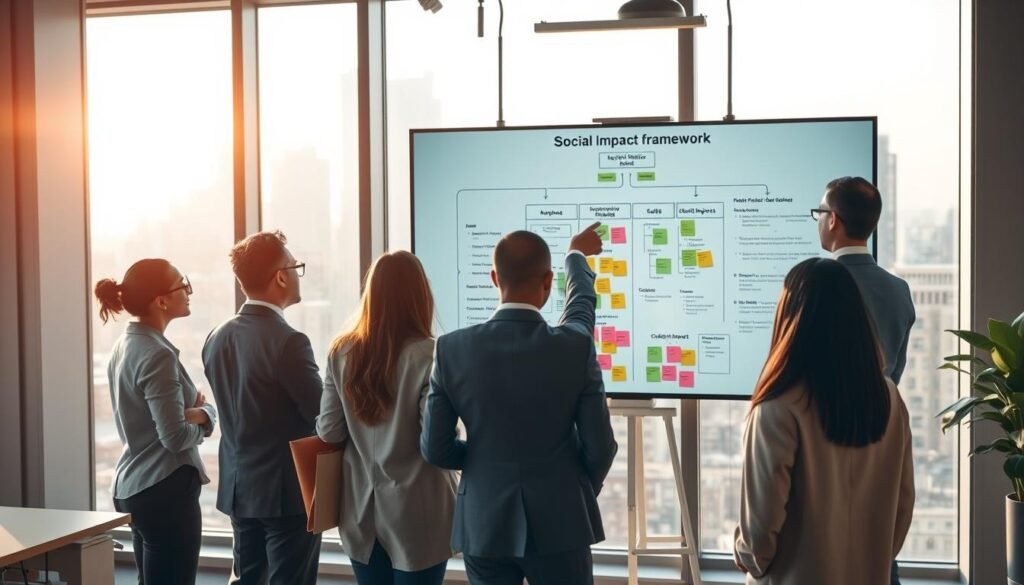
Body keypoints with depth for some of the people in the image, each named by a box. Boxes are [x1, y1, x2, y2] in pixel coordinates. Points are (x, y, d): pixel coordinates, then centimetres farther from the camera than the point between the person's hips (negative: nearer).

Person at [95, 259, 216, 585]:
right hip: (165, 490, -10)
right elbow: (176, 437, -24)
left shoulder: (126, 344, 9)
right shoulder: (158, 355, -20)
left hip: (135, 485, 10)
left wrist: (199, 411, -6)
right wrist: (203, 416, -4)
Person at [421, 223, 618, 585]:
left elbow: (435, 449, -4)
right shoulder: (574, 347, -15)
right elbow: (600, 446, -5)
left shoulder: (452, 349, -11)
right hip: (559, 524, -1)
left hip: (483, 525, 2)